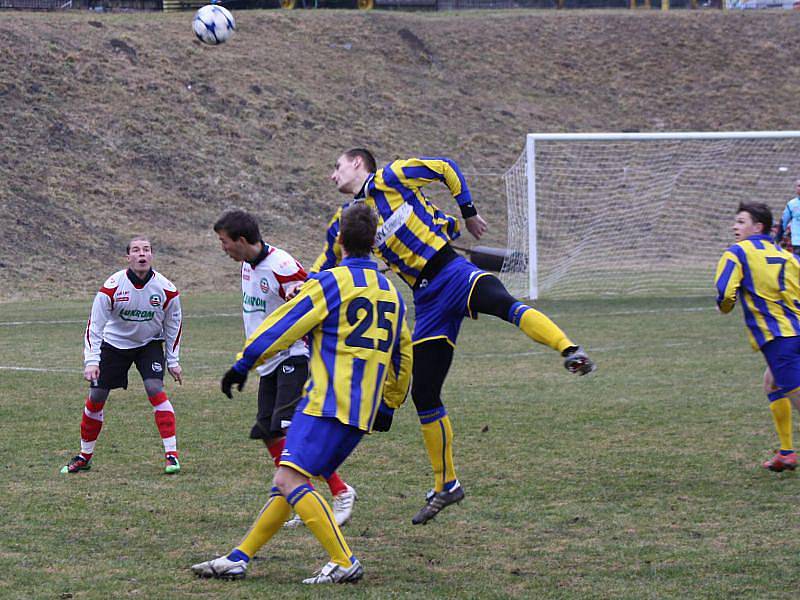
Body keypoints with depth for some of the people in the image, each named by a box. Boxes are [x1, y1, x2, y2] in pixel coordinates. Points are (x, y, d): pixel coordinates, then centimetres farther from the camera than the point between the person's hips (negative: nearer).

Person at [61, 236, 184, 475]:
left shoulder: (166, 289, -17)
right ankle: (85, 456, 18)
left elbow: (173, 325, -2)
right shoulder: (112, 287, -23)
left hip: (150, 344, 0)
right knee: (96, 396, -1)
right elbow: (95, 324, -17)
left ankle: (172, 455, -17)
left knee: (154, 388, -21)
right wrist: (91, 361, -24)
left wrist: (173, 360, 0)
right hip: (114, 343, 0)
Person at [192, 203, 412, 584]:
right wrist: (388, 407, 31)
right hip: (363, 412, 8)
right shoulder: (391, 293, 17)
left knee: (290, 480, -13)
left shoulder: (331, 282, -5)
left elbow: (285, 324, -8)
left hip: (327, 402, -8)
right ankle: (239, 558, 10)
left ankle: (344, 563, -17)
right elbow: (402, 357, 23)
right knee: (290, 482, 10)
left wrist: (243, 364, -2)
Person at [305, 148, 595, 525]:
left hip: (451, 272, -6)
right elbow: (322, 270, 31)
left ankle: (570, 351, -56)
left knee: (502, 303, -38)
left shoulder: (389, 178, 4)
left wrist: (468, 211, 6)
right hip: (427, 301, 6)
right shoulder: (343, 225, 18)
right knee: (423, 396, 3)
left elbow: (446, 169, 9)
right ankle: (446, 487, 14)